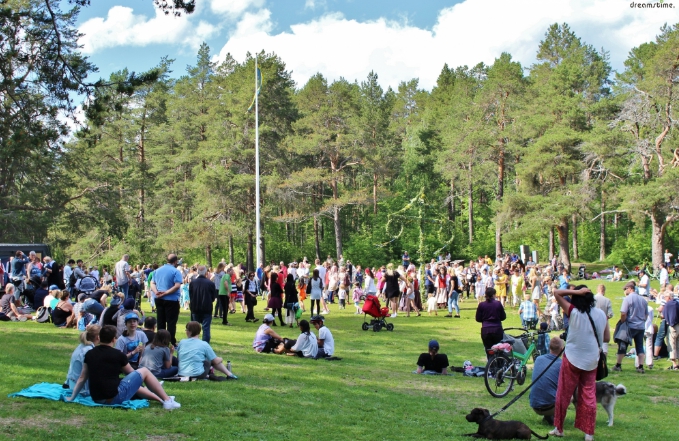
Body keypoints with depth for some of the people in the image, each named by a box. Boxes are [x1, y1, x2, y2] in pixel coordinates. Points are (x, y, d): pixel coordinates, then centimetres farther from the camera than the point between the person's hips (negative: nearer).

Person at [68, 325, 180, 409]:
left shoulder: (89, 354, 7)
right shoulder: (117, 354, -6)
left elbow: (82, 378, 11)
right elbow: (132, 373, 11)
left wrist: (72, 398, 20)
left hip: (97, 399, 6)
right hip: (115, 397, -6)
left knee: (134, 385, 33)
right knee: (144, 371, 11)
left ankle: (161, 399, 42)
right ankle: (168, 401, 14)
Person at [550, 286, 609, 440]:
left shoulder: (573, 312, -13)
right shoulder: (601, 314, -2)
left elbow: (557, 293, -11)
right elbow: (607, 338, 4)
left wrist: (577, 292, -12)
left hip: (572, 359, -3)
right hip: (592, 360, 3)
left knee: (563, 394, 10)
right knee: (589, 396, 9)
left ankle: (558, 428, 19)